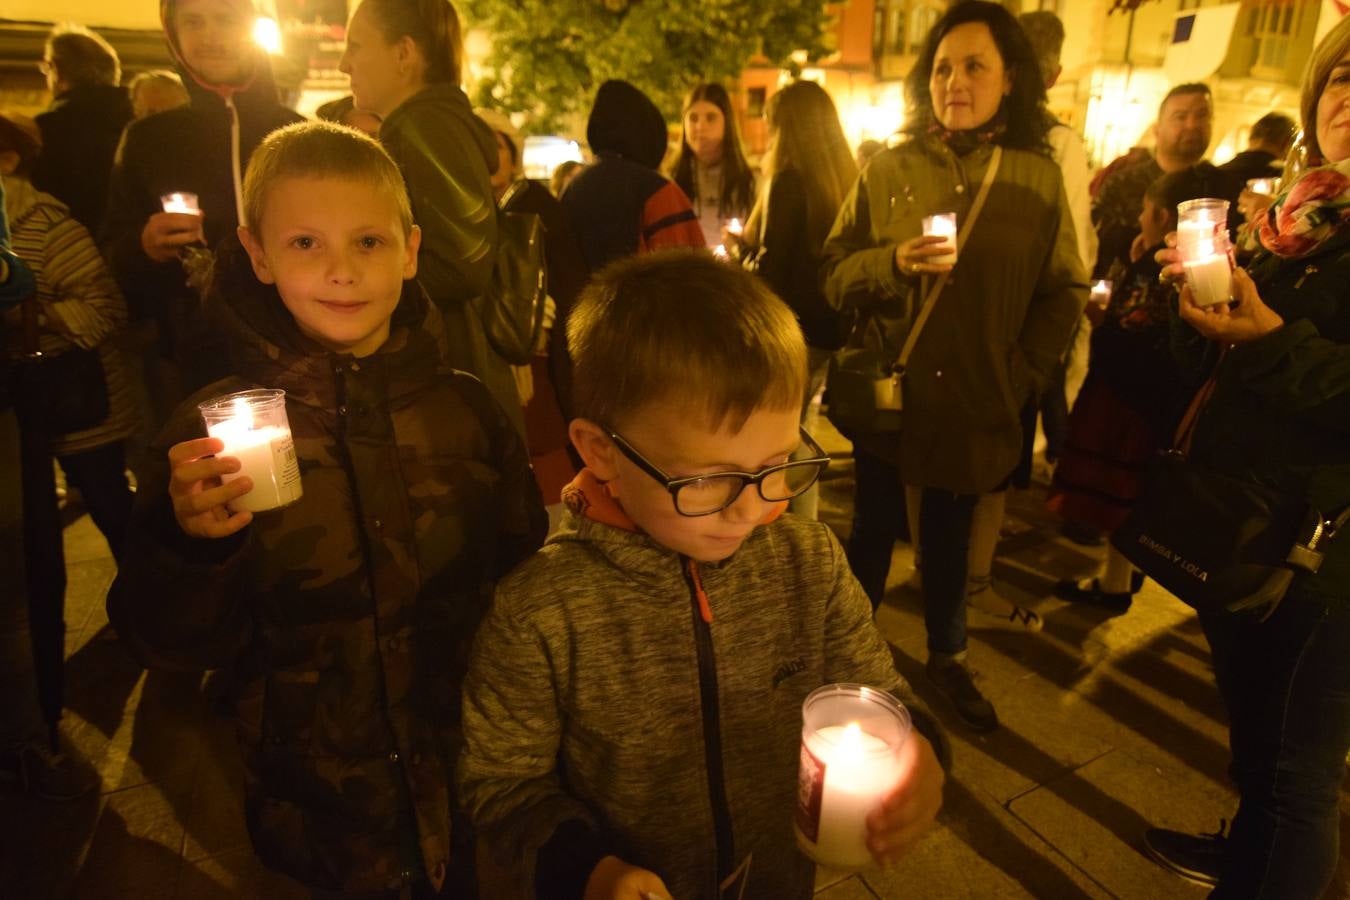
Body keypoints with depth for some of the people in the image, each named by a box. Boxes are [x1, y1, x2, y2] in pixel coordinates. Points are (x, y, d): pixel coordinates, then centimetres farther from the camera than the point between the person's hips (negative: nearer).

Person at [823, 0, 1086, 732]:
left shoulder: (1039, 176, 2)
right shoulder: (887, 170, 0)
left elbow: (1064, 291, 3)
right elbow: (834, 274, -2)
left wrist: (1024, 374, -6)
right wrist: (893, 262, -20)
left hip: (976, 404, 1)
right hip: (890, 394, 0)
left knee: (951, 537, 15)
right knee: (873, 531, 11)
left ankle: (948, 657, 37)